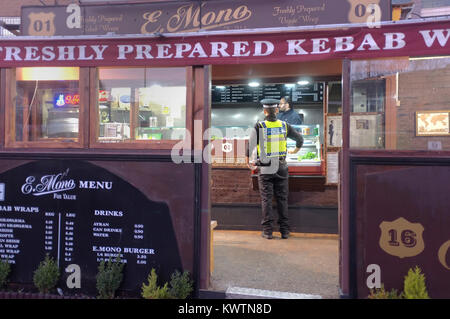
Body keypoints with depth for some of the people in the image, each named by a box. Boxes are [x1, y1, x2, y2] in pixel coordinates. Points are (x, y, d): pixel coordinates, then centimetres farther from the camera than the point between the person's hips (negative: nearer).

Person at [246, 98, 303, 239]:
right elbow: (300, 139, 12)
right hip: (281, 167, 2)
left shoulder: (259, 126, -8)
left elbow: (250, 146, -12)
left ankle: (268, 230, 8)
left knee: (266, 199, 4)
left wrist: (248, 162, 4)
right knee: (282, 199, 10)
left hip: (265, 168, -2)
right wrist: (295, 150, 31)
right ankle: (285, 230, 15)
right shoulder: (284, 126, 2)